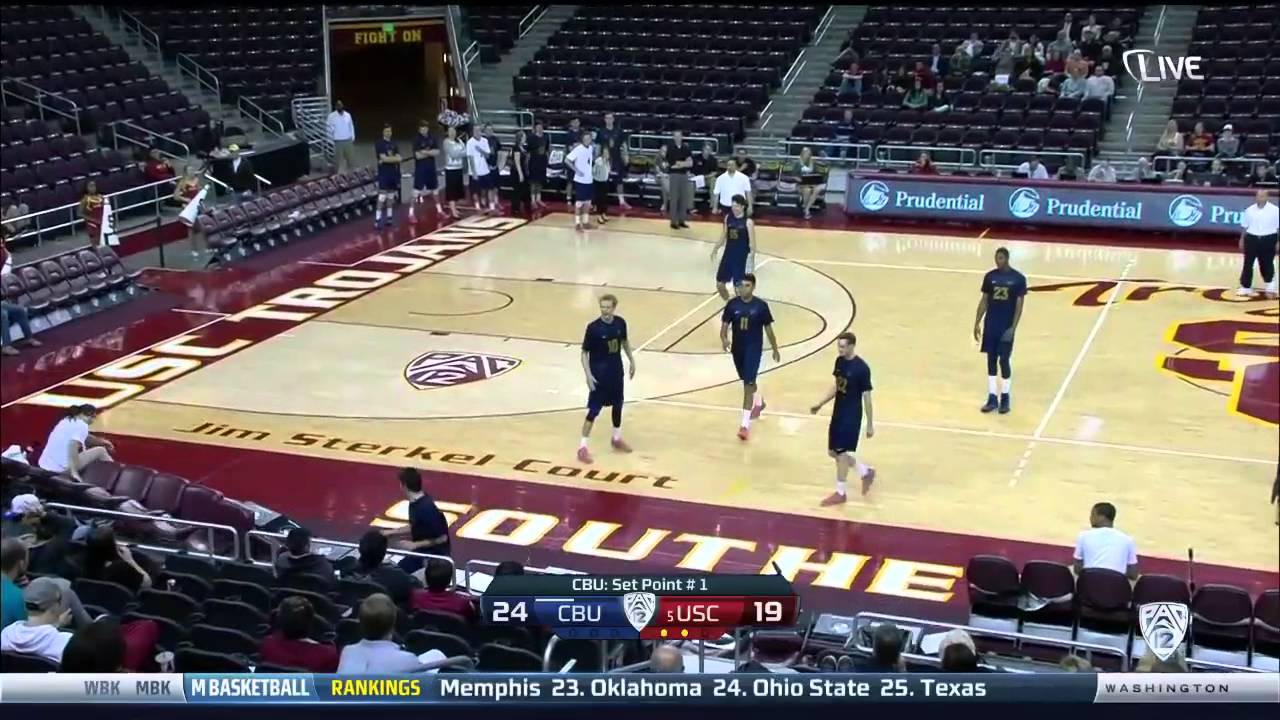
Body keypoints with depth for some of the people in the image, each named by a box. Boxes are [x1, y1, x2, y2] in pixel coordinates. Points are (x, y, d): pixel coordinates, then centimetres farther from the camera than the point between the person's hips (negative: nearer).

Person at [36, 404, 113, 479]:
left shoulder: (67, 420, 15)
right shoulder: (82, 425, -11)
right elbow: (73, 446, -28)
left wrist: (101, 441, 42)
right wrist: (74, 472, -29)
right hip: (62, 469, -9)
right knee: (100, 451, 7)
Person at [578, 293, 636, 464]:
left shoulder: (620, 323, -6)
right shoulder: (593, 327, -20)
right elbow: (584, 352, -14)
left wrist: (631, 360, 16)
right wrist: (588, 375, -20)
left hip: (616, 372, 5)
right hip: (599, 375, -5)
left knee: (617, 405, 19)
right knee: (594, 410, -5)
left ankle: (617, 439, 39)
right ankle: (582, 447, 2)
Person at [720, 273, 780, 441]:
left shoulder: (761, 305, -10)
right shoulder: (732, 304, -5)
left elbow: (768, 328, 0)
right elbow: (724, 325, -4)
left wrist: (775, 349, 7)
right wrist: (724, 339, -26)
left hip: (754, 349, -4)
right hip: (737, 348, 4)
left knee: (748, 384, -13)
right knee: (748, 381, 23)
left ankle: (745, 425, -14)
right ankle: (759, 402, 55)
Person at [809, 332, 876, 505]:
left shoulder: (861, 368, -19)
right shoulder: (839, 361, 3)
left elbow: (867, 397, -14)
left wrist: (870, 424, -10)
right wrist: (820, 405, 14)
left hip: (852, 416, -8)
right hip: (838, 413, 8)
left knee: (842, 453, -2)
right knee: (833, 452, 13)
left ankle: (840, 493, 12)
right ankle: (866, 472, 33)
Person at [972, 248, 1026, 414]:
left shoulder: (1018, 278, -7)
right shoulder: (989, 276, 2)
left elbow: (1019, 305, -7)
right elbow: (984, 301, 8)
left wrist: (1013, 328, -14)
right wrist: (977, 323, 3)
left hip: (1006, 327, -3)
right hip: (990, 325, 3)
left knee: (1004, 360, -2)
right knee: (991, 360, 6)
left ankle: (1005, 398, 12)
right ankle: (992, 398, 12)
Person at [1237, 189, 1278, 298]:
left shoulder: (1275, 210, -5)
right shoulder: (1249, 210, 2)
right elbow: (1244, 226, 10)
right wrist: (1242, 240, 10)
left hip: (1268, 239, -2)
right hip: (1252, 238, 2)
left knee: (1267, 263, 8)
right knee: (1248, 263, 3)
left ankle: (1270, 287, 27)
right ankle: (1246, 287, 10)